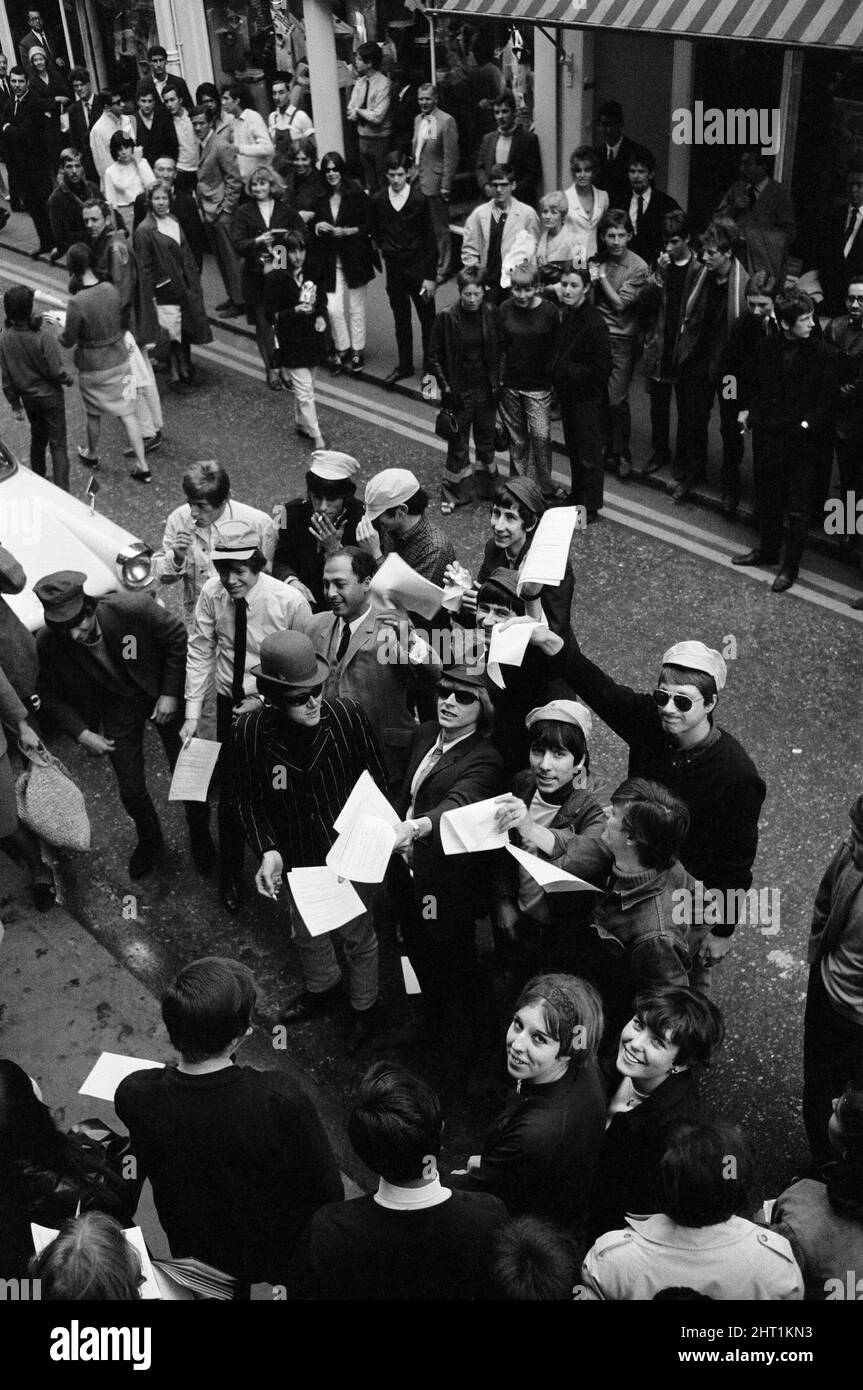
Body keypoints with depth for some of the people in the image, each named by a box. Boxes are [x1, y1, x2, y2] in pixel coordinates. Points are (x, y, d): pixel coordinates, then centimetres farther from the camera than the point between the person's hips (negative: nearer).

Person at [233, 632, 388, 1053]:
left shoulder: (348, 716, -24)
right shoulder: (250, 731, -20)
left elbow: (376, 782, -11)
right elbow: (250, 800, -8)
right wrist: (267, 850, -22)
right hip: (299, 859, 2)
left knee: (358, 936, 20)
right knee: (306, 933, 28)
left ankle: (363, 1007, 49)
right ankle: (323, 988, 60)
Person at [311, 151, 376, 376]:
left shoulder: (356, 195, -7)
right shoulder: (320, 199, 4)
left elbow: (370, 225, -6)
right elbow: (311, 225, 14)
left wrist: (347, 231, -19)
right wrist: (316, 227, -8)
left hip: (355, 259, -2)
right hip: (331, 262, 3)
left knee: (356, 308, 8)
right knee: (334, 308, -6)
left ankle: (357, 352, 22)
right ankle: (341, 350, 13)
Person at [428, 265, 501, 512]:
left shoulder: (492, 314, -6)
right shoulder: (447, 317, -13)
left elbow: (500, 350, 5)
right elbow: (434, 355, -6)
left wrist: (497, 382, -1)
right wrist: (445, 385, -11)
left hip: (486, 390, 3)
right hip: (458, 390, -3)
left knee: (486, 438, 17)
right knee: (458, 443, 6)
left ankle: (487, 487, 34)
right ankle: (453, 493, 19)